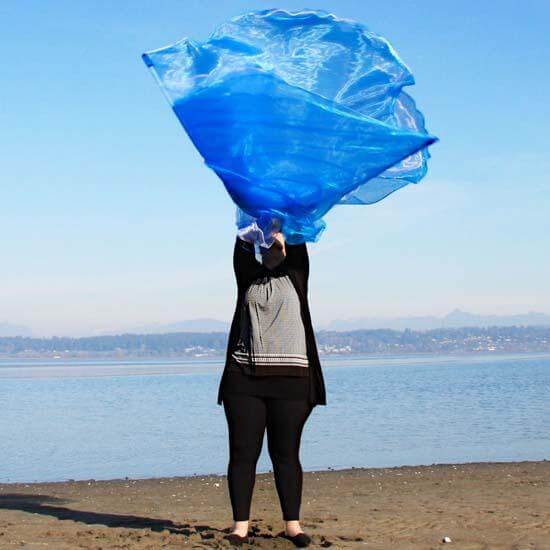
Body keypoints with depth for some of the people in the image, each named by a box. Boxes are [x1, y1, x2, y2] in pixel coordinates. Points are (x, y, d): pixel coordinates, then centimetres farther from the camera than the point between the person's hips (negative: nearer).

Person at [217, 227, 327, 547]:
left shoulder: (295, 275, 13)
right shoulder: (247, 276, 14)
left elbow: (296, 242, 0)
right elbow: (243, 250, -4)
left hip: (290, 378, 0)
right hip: (245, 378, 1)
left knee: (286, 453, 1)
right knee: (243, 452, -1)